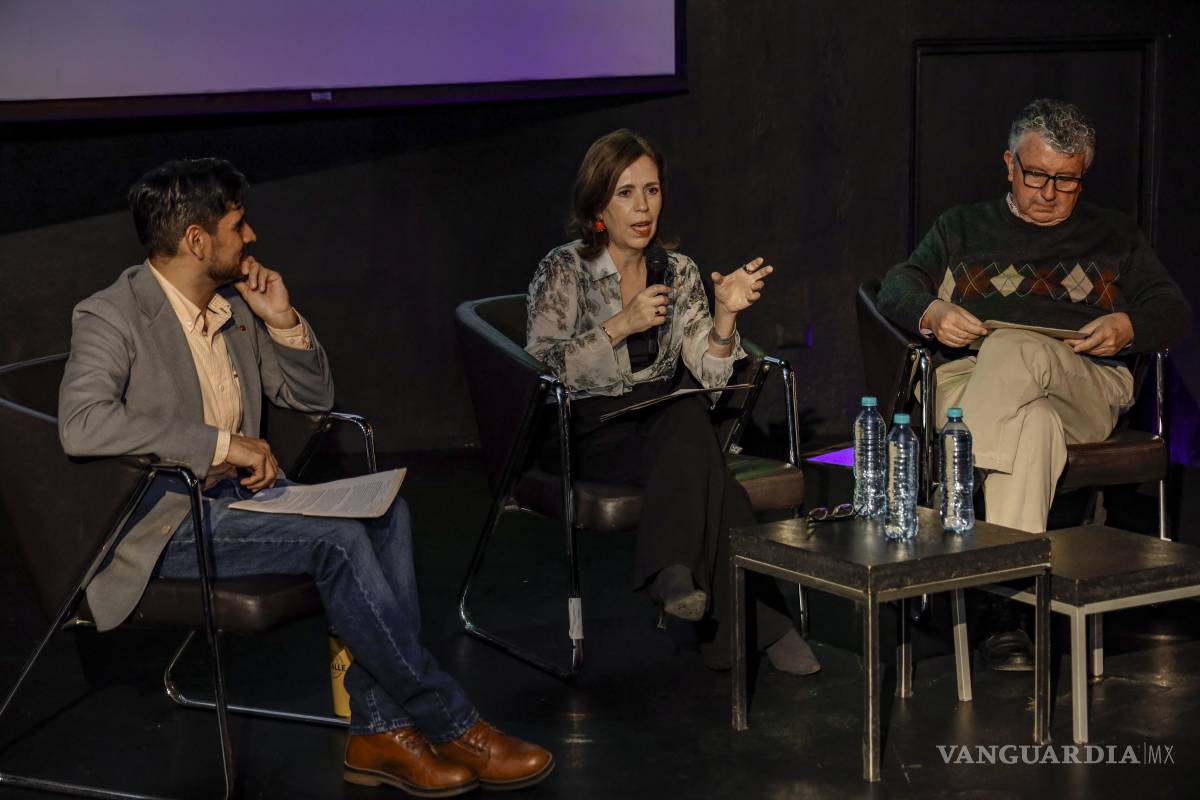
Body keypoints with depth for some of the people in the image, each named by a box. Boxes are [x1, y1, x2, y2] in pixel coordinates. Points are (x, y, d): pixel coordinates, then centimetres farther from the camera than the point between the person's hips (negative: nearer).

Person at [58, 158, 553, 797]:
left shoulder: (235, 308, 12)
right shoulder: (111, 317, -12)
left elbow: (313, 398, 20)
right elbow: (82, 423, -30)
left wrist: (283, 322, 1)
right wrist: (222, 443, -28)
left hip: (236, 495, 8)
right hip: (162, 524, -8)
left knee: (385, 514, -14)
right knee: (337, 539, -26)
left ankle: (379, 728, -17)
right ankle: (450, 728, -16)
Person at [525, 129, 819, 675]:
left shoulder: (678, 272, 10)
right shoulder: (563, 271, -2)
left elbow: (710, 375, 3)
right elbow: (539, 371, -13)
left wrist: (725, 313, -16)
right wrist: (621, 325, -19)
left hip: (664, 425, 4)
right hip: (587, 433, -4)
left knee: (689, 419, -35)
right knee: (691, 430, -34)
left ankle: (675, 571, -35)